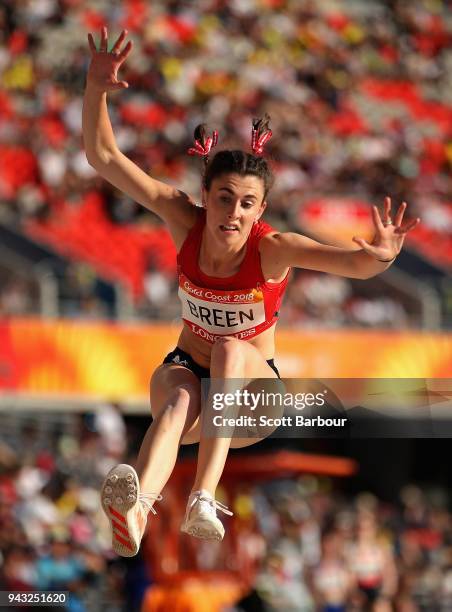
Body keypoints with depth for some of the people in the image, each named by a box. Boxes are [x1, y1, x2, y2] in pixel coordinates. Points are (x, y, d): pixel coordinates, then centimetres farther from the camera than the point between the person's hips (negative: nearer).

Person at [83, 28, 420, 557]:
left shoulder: (273, 249, -21)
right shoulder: (185, 222, -14)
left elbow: (357, 265, -35)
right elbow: (103, 157, -17)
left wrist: (379, 256, -59)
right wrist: (96, 89, -32)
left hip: (255, 382, 0)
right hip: (187, 369, 1)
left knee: (231, 351, -34)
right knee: (180, 401, -35)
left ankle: (204, 501, -49)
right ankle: (137, 506, -70)